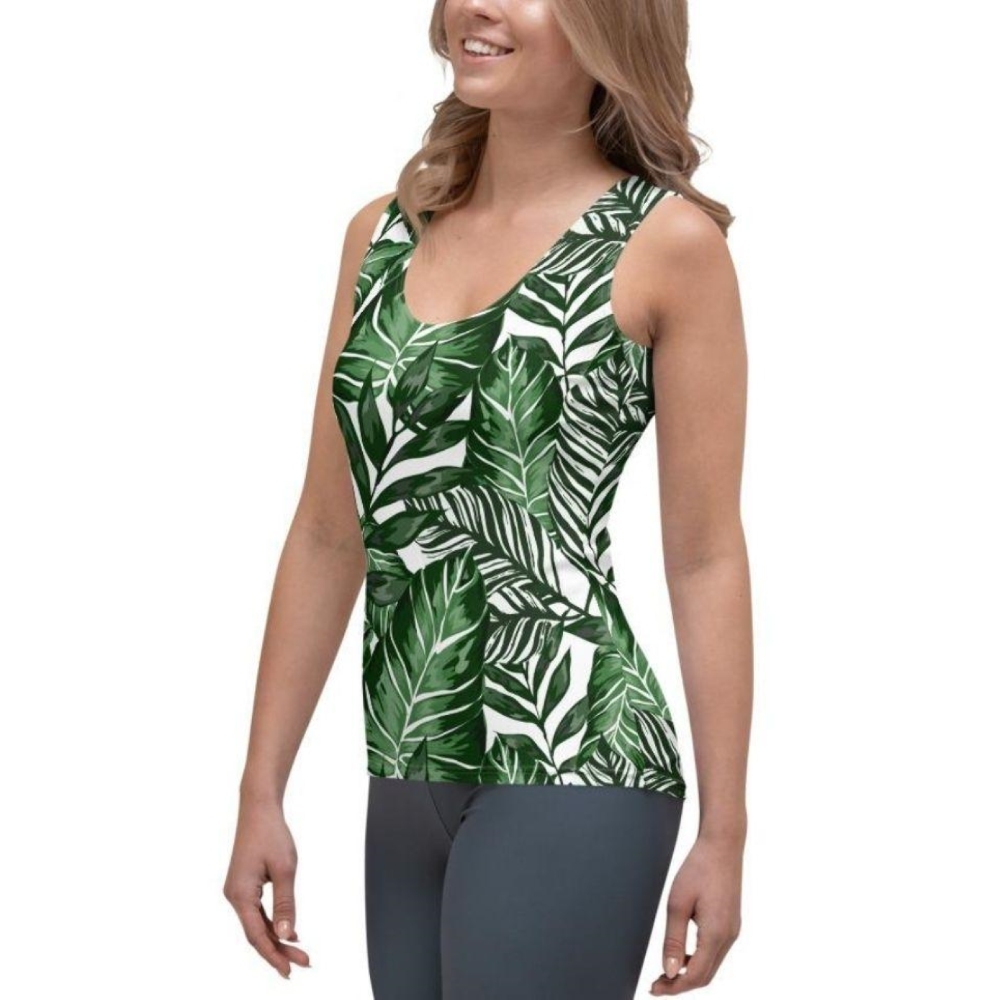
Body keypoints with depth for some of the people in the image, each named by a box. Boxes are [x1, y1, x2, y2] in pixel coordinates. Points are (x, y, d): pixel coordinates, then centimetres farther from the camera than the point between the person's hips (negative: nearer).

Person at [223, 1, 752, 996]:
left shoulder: (666, 242, -4)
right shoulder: (381, 234, 10)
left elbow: (706, 559, -4)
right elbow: (328, 536, 11)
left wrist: (724, 833, -4)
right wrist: (260, 794, 10)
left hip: (568, 770, -5)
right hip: (406, 785, 5)